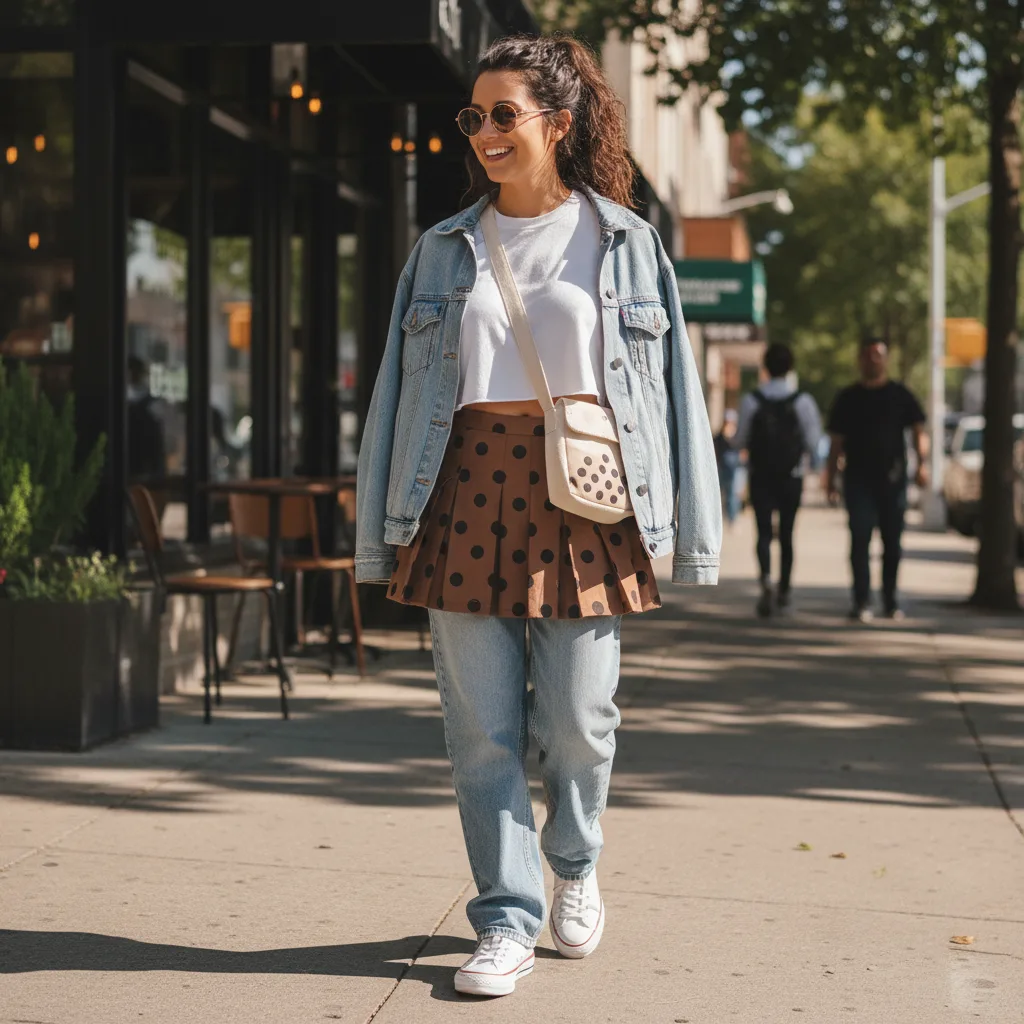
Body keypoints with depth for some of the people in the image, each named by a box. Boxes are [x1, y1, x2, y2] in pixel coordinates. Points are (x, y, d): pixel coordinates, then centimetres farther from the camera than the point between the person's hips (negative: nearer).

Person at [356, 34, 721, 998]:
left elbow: (672, 384, 7)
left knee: (576, 721, 3)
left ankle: (575, 865, 31)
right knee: (482, 727, 1)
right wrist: (386, 535, 8)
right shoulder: (444, 250, 11)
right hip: (468, 493, 2)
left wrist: (678, 529, 2)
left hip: (581, 500, -1)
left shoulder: (624, 242, 6)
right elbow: (401, 390, 12)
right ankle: (507, 919, 12)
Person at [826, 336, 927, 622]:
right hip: (858, 480, 0)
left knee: (892, 542, 6)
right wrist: (831, 479, 6)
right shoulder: (848, 398, 10)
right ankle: (862, 602, -9)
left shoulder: (899, 395, 8)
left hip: (892, 479, 1)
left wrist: (922, 463, -14)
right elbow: (837, 442, 11)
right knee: (859, 539, -9)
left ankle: (891, 600, 17)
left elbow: (919, 430, 3)